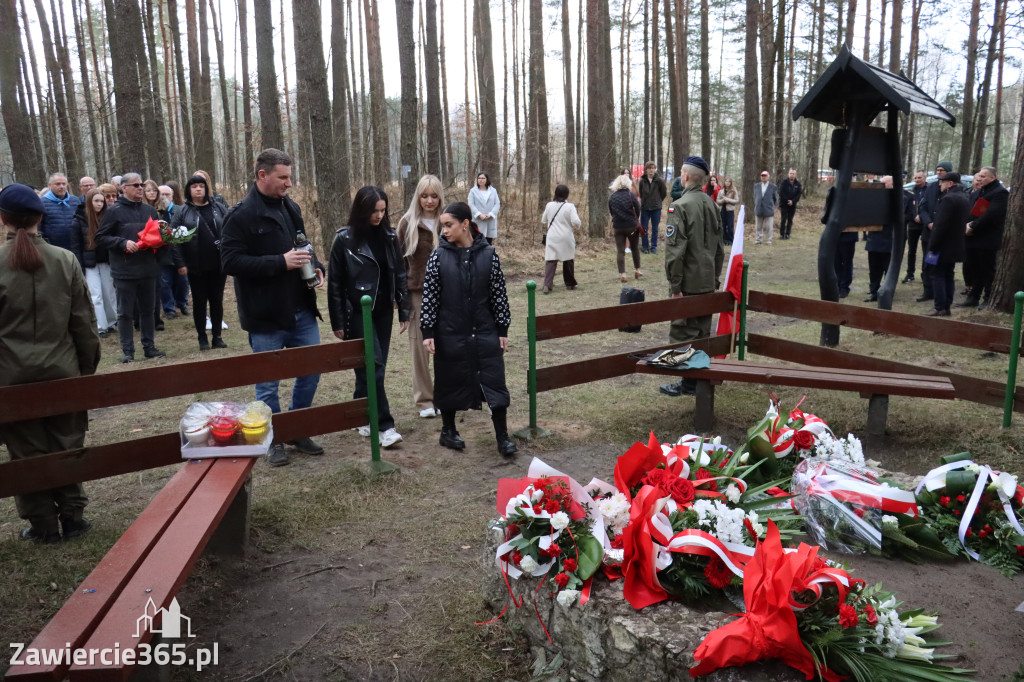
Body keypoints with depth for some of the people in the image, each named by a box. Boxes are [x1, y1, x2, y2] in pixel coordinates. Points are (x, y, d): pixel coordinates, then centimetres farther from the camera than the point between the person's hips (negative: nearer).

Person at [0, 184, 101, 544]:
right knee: (67, 445, 14)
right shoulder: (65, 260, -4)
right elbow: (84, 322, -1)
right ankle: (72, 516, 22)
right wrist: (87, 369, 8)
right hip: (62, 372, 2)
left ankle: (44, 525, 20)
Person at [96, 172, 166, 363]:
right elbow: (101, 237, -3)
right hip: (125, 271, -4)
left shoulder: (149, 210, 12)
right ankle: (128, 351, 8)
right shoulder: (114, 211, -2)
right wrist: (124, 243, -16)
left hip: (148, 269, 4)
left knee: (147, 310, 11)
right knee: (125, 312, 2)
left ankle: (149, 347, 20)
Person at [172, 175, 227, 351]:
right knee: (199, 302, 8)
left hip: (218, 264, 1)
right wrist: (179, 263, -10)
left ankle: (217, 336, 19)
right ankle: (202, 338, 18)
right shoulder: (182, 212, -1)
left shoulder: (218, 208, 5)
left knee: (217, 301, 9)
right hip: (196, 267, -1)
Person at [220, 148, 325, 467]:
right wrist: (281, 262, -23)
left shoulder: (291, 208, 9)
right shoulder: (241, 215, -12)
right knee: (268, 383, 8)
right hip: (266, 316, -6)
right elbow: (230, 262, -18)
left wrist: (316, 267, 0)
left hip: (301, 310, 6)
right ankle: (274, 440, 25)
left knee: (310, 372, 13)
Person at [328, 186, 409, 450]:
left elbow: (399, 275, 9)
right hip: (358, 313, -4)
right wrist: (338, 321, -7)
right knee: (373, 367, -7)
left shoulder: (389, 237, 4)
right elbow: (335, 283, -6)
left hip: (383, 312, 5)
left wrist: (404, 311, 6)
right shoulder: (345, 239, -8)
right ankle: (385, 426, -3)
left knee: (372, 367, 10)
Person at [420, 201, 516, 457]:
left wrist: (502, 329, 1)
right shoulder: (439, 257, -4)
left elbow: (499, 293, 0)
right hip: (450, 334, 0)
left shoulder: (488, 254, -4)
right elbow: (429, 296, -2)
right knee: (449, 383, 12)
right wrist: (427, 332, -6)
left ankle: (502, 436, 12)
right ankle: (448, 431, 31)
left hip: (485, 333, 0)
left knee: (495, 381, 1)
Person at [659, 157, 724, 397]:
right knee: (702, 332, 15)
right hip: (708, 282, 7)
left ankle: (688, 383, 5)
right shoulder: (711, 204, 9)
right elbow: (719, 248, 15)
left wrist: (674, 285, -16)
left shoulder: (680, 206, -15)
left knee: (683, 333, 1)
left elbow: (675, 249, -20)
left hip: (688, 282, -7)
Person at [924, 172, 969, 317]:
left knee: (938, 275, -4)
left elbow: (940, 225, -21)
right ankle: (946, 306, 16)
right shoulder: (964, 198, 13)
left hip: (944, 245, -9)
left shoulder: (949, 199, -18)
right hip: (956, 246, 9)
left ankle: (939, 307, -4)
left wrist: (932, 246, -17)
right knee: (948, 275, 13)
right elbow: (964, 221, 19)